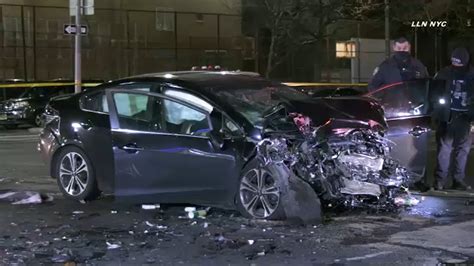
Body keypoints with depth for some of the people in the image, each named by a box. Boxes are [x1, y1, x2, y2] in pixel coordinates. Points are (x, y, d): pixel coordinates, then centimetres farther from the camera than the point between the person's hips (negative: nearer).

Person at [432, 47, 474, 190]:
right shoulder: (444, 74, -2)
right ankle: (440, 179, 0)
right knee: (444, 148, -5)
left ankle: (459, 180, 16)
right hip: (447, 117, -2)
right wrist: (436, 114, -8)